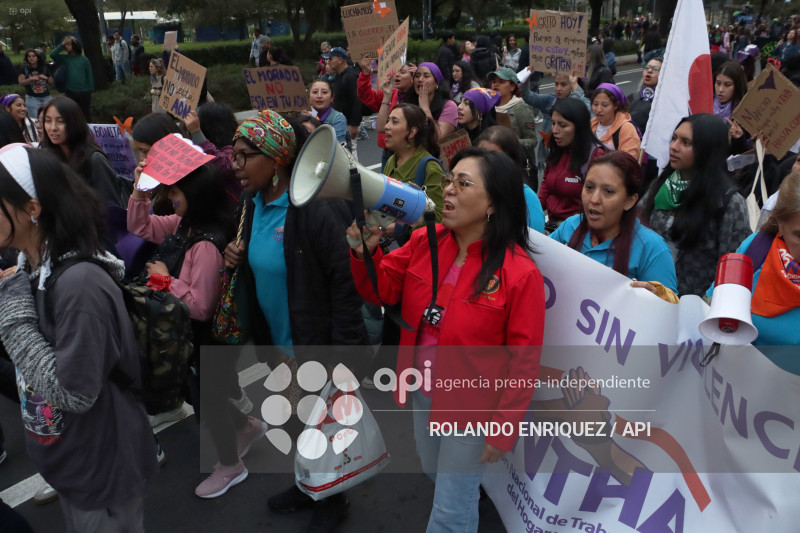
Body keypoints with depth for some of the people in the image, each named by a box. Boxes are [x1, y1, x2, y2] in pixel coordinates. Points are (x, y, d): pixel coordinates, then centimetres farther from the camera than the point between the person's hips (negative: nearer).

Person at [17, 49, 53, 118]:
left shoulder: (44, 68, 9)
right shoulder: (24, 69, 2)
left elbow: (51, 82, 14)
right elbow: (21, 82, -6)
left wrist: (46, 78, -6)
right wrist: (31, 79, -19)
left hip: (46, 97, 2)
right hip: (32, 98, -2)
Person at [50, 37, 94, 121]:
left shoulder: (84, 59, 0)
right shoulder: (65, 58, 5)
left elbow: (89, 76, 0)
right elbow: (52, 54, -11)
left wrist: (90, 91, -4)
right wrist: (62, 45, -8)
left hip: (84, 92, -2)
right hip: (70, 92, 2)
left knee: (86, 115, 8)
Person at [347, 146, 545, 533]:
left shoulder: (520, 272, -23)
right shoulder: (424, 242, -9)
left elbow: (524, 360, -18)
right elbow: (382, 290, -3)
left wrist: (504, 429, -13)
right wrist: (365, 252, -22)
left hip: (472, 407, -5)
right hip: (423, 394, 6)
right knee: (436, 476, 31)